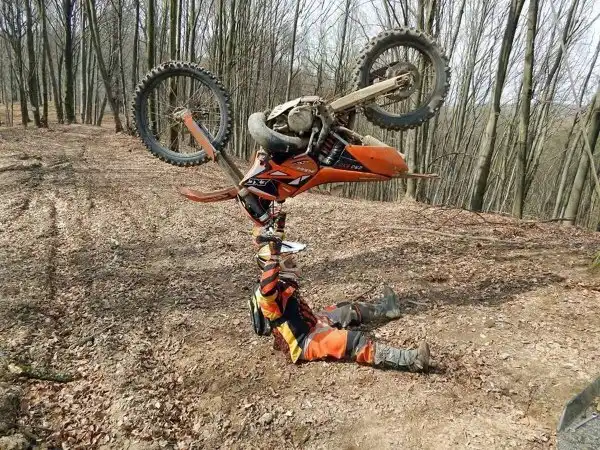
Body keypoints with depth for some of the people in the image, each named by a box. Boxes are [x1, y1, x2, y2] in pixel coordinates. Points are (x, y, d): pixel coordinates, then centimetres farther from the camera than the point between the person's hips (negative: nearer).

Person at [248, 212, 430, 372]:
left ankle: (385, 308, 48)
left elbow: (279, 250, 15)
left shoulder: (282, 280, 2)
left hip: (312, 323, 11)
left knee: (349, 310, 23)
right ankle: (411, 360, -29)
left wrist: (278, 228, 13)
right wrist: (272, 257, -57)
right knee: (355, 341, -24)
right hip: (304, 342, -11)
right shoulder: (269, 292, -26)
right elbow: (267, 290, -53)